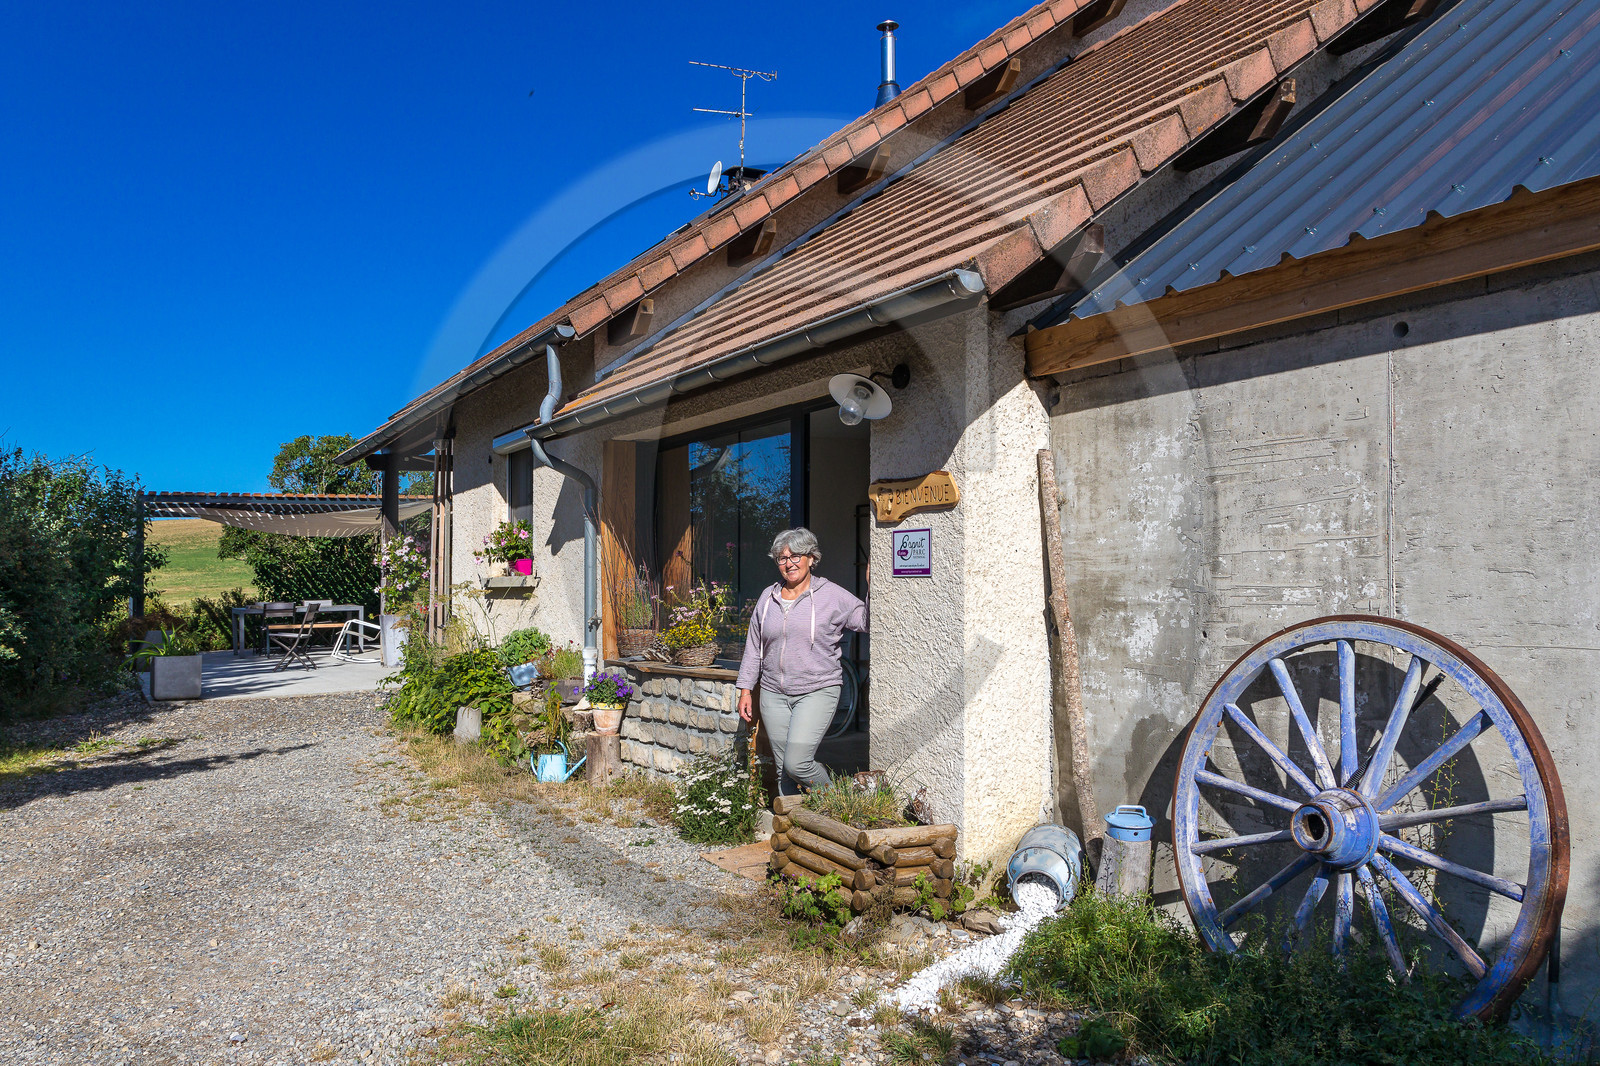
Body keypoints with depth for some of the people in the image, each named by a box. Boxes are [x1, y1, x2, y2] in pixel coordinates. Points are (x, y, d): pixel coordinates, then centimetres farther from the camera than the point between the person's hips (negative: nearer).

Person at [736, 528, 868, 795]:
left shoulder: (831, 595, -1)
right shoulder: (768, 597, 11)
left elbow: (866, 621, -5)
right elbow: (753, 647, 16)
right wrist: (745, 689, 14)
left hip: (817, 692, -4)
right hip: (774, 694, 5)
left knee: (796, 764, -14)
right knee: (783, 770, 6)